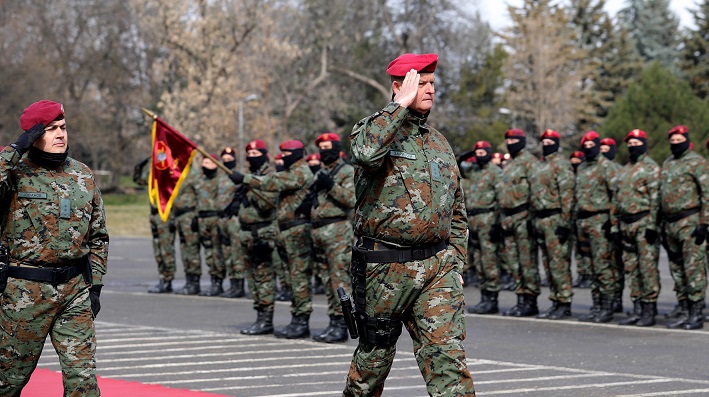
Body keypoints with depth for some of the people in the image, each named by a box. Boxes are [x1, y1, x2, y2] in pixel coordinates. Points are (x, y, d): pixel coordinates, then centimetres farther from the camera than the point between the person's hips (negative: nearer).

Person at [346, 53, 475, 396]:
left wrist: (455, 261, 13)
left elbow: (457, 210, 22)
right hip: (385, 267, -4)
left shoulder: (439, 142, 16)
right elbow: (366, 152, -31)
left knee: (447, 349, -10)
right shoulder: (372, 127, -3)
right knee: (375, 354, 10)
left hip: (437, 266, 4)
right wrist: (402, 104, -21)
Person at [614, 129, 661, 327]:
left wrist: (652, 225, -18)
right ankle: (637, 309, 14)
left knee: (648, 267, -7)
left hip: (644, 222, -8)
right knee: (631, 268, 9)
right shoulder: (624, 170, 19)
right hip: (626, 225, 8)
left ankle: (650, 310, -4)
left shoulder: (651, 168, -5)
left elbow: (655, 198, -12)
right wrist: (618, 225, 17)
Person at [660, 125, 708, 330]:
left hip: (690, 223, -8)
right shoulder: (667, 164, 18)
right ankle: (683, 312, 15)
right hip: (671, 223, 8)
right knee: (677, 270, 9)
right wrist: (663, 225, 19)